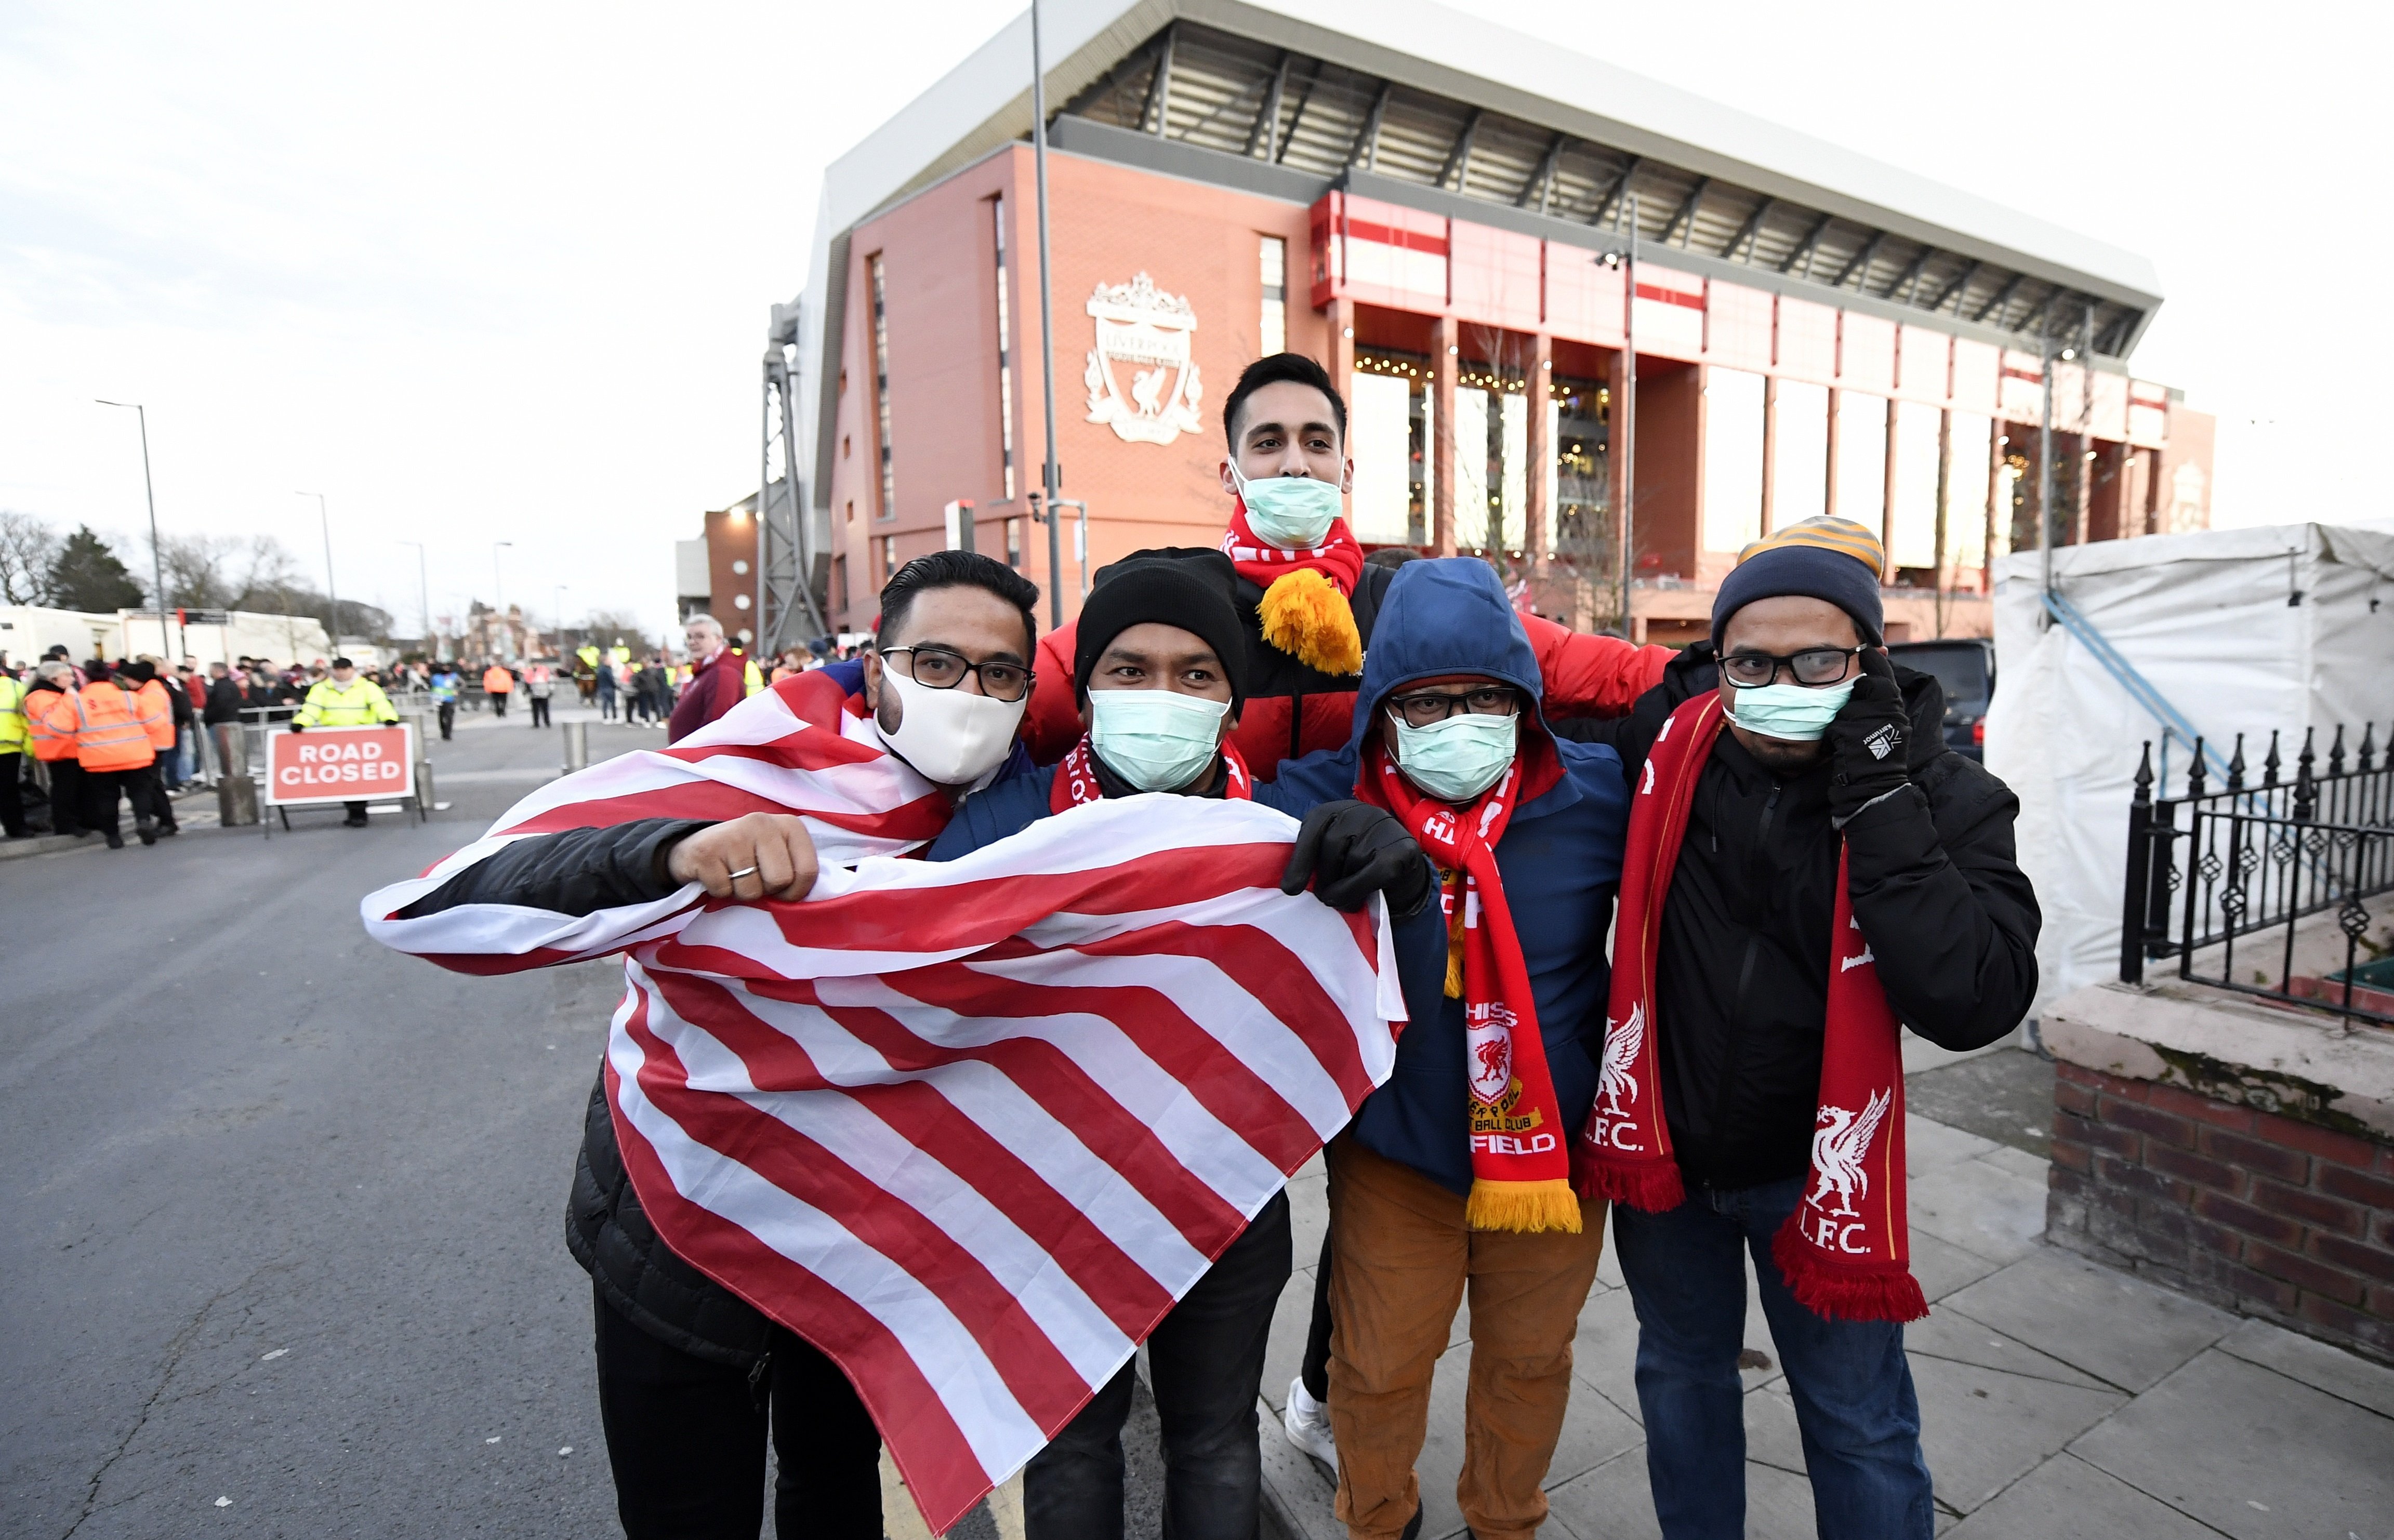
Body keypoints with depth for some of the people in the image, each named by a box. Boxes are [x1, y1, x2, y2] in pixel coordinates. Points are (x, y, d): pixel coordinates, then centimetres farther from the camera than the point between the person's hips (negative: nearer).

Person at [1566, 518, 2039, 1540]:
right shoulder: (1667, 737, -14)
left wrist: (1877, 800, -31)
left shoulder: (1941, 797, -16)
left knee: (1859, 1428, 17)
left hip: (1816, 1168, -2)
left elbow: (1973, 1004, -29)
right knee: (1680, 1376, 26)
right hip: (1662, 1146, 2)